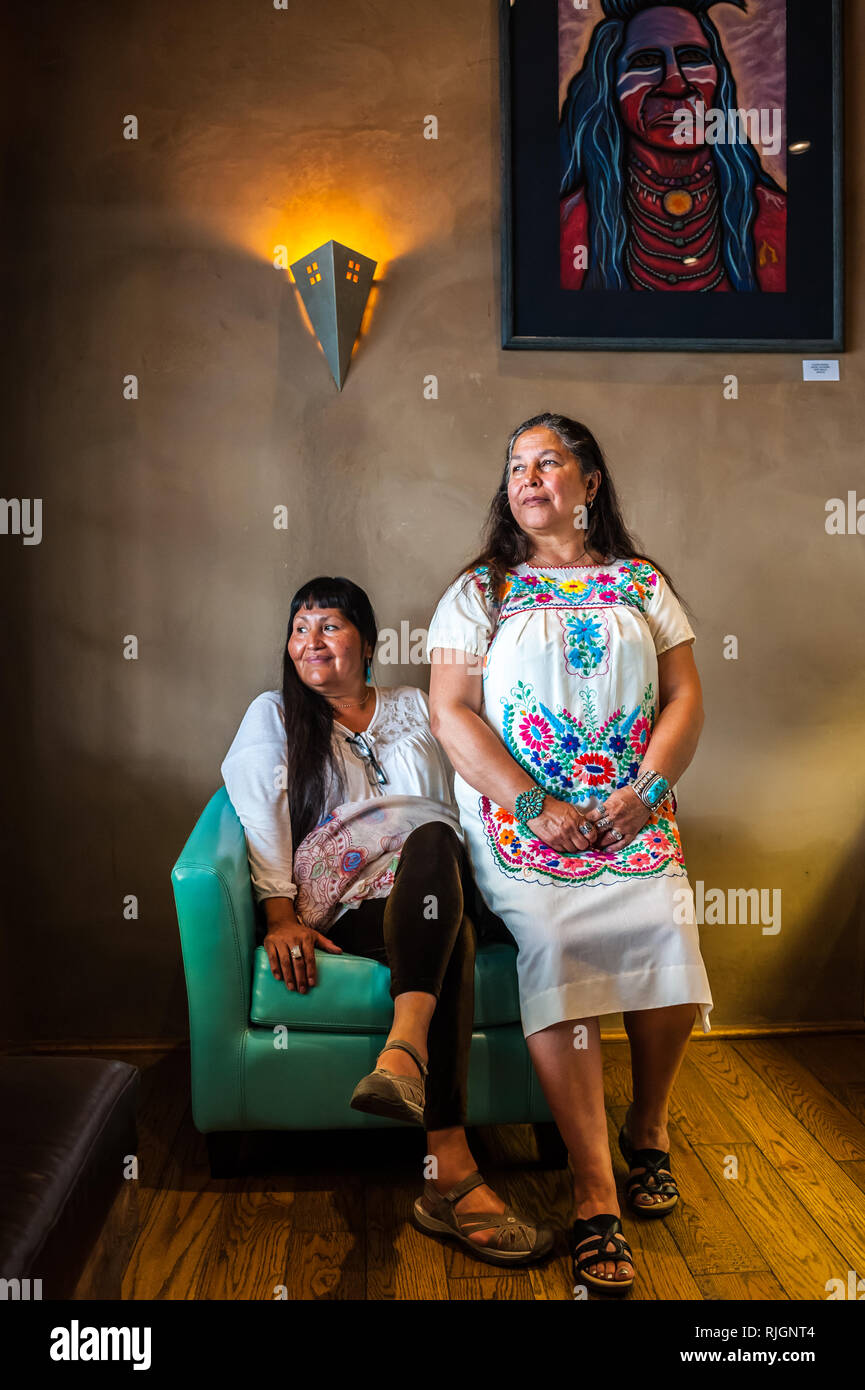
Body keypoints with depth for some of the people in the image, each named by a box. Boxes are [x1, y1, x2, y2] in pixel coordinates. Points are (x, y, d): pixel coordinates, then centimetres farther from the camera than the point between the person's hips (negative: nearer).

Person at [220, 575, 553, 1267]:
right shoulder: (273, 716, 18)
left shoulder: (417, 709, 24)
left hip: (438, 889, 3)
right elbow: (261, 820, 3)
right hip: (338, 904, -3)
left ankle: (404, 1054, -57)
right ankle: (452, 1171, -51)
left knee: (434, 843, -36)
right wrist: (281, 915, -12)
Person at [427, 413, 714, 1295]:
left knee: (668, 925, -23)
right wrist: (537, 808, -12)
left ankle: (647, 1127, 4)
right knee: (552, 940, -26)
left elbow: (685, 699, 9)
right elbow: (451, 713, -1)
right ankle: (595, 1195, -20)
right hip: (520, 819, -1)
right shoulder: (479, 592, 9)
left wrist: (643, 792, -8)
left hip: (634, 816, 2)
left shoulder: (642, 585, 16)